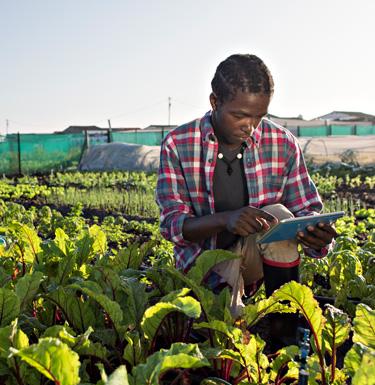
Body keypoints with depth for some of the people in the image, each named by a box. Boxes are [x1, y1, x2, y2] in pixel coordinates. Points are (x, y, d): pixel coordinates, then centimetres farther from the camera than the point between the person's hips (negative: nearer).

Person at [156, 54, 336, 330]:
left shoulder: (284, 144, -7)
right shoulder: (178, 144, -10)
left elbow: (307, 211, -1)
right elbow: (172, 224, -13)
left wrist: (319, 234, -27)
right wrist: (225, 219, -33)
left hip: (256, 255, 2)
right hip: (203, 261, -2)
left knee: (277, 214, -28)